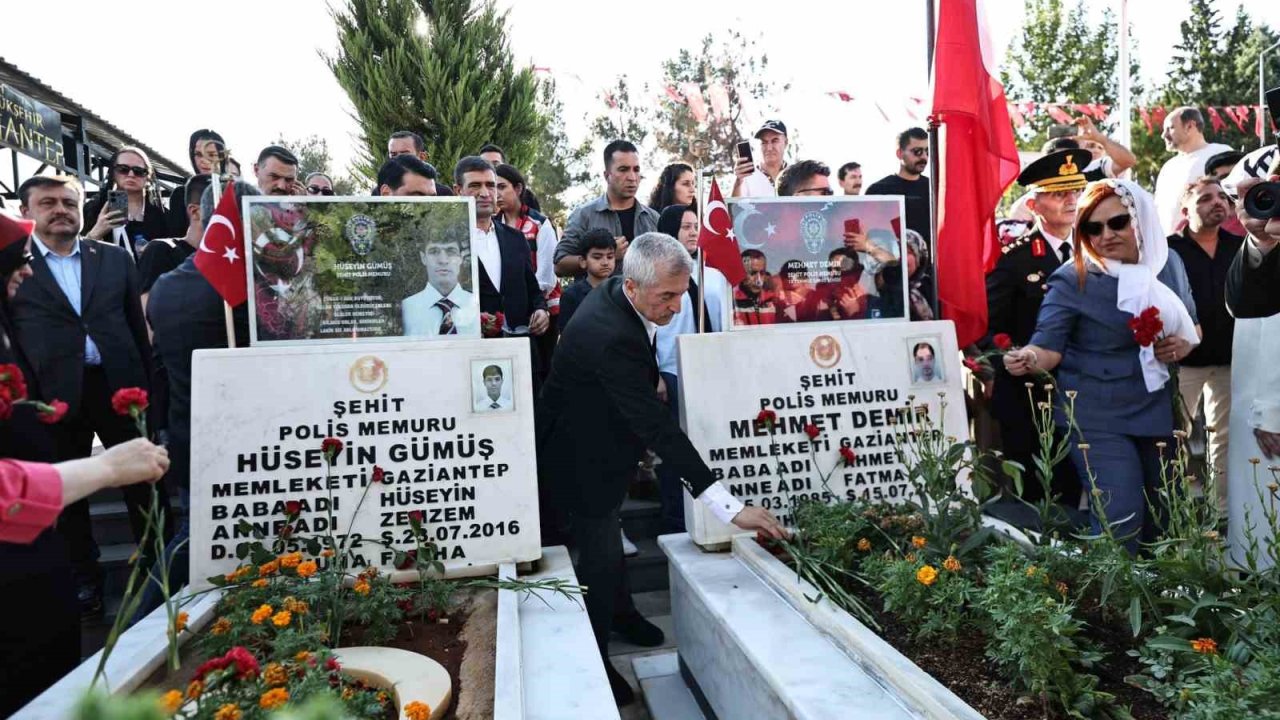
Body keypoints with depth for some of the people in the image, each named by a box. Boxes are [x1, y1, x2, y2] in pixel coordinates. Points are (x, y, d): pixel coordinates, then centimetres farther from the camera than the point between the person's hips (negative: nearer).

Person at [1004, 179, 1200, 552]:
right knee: (1120, 525, -13)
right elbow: (1048, 344, -16)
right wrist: (1029, 358, -38)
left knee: (1161, 523, 15)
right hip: (1097, 419, -6)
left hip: (1156, 412, 6)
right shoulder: (1072, 279, -10)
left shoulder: (1165, 266, 7)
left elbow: (1190, 326, 22)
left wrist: (1184, 344, -1)